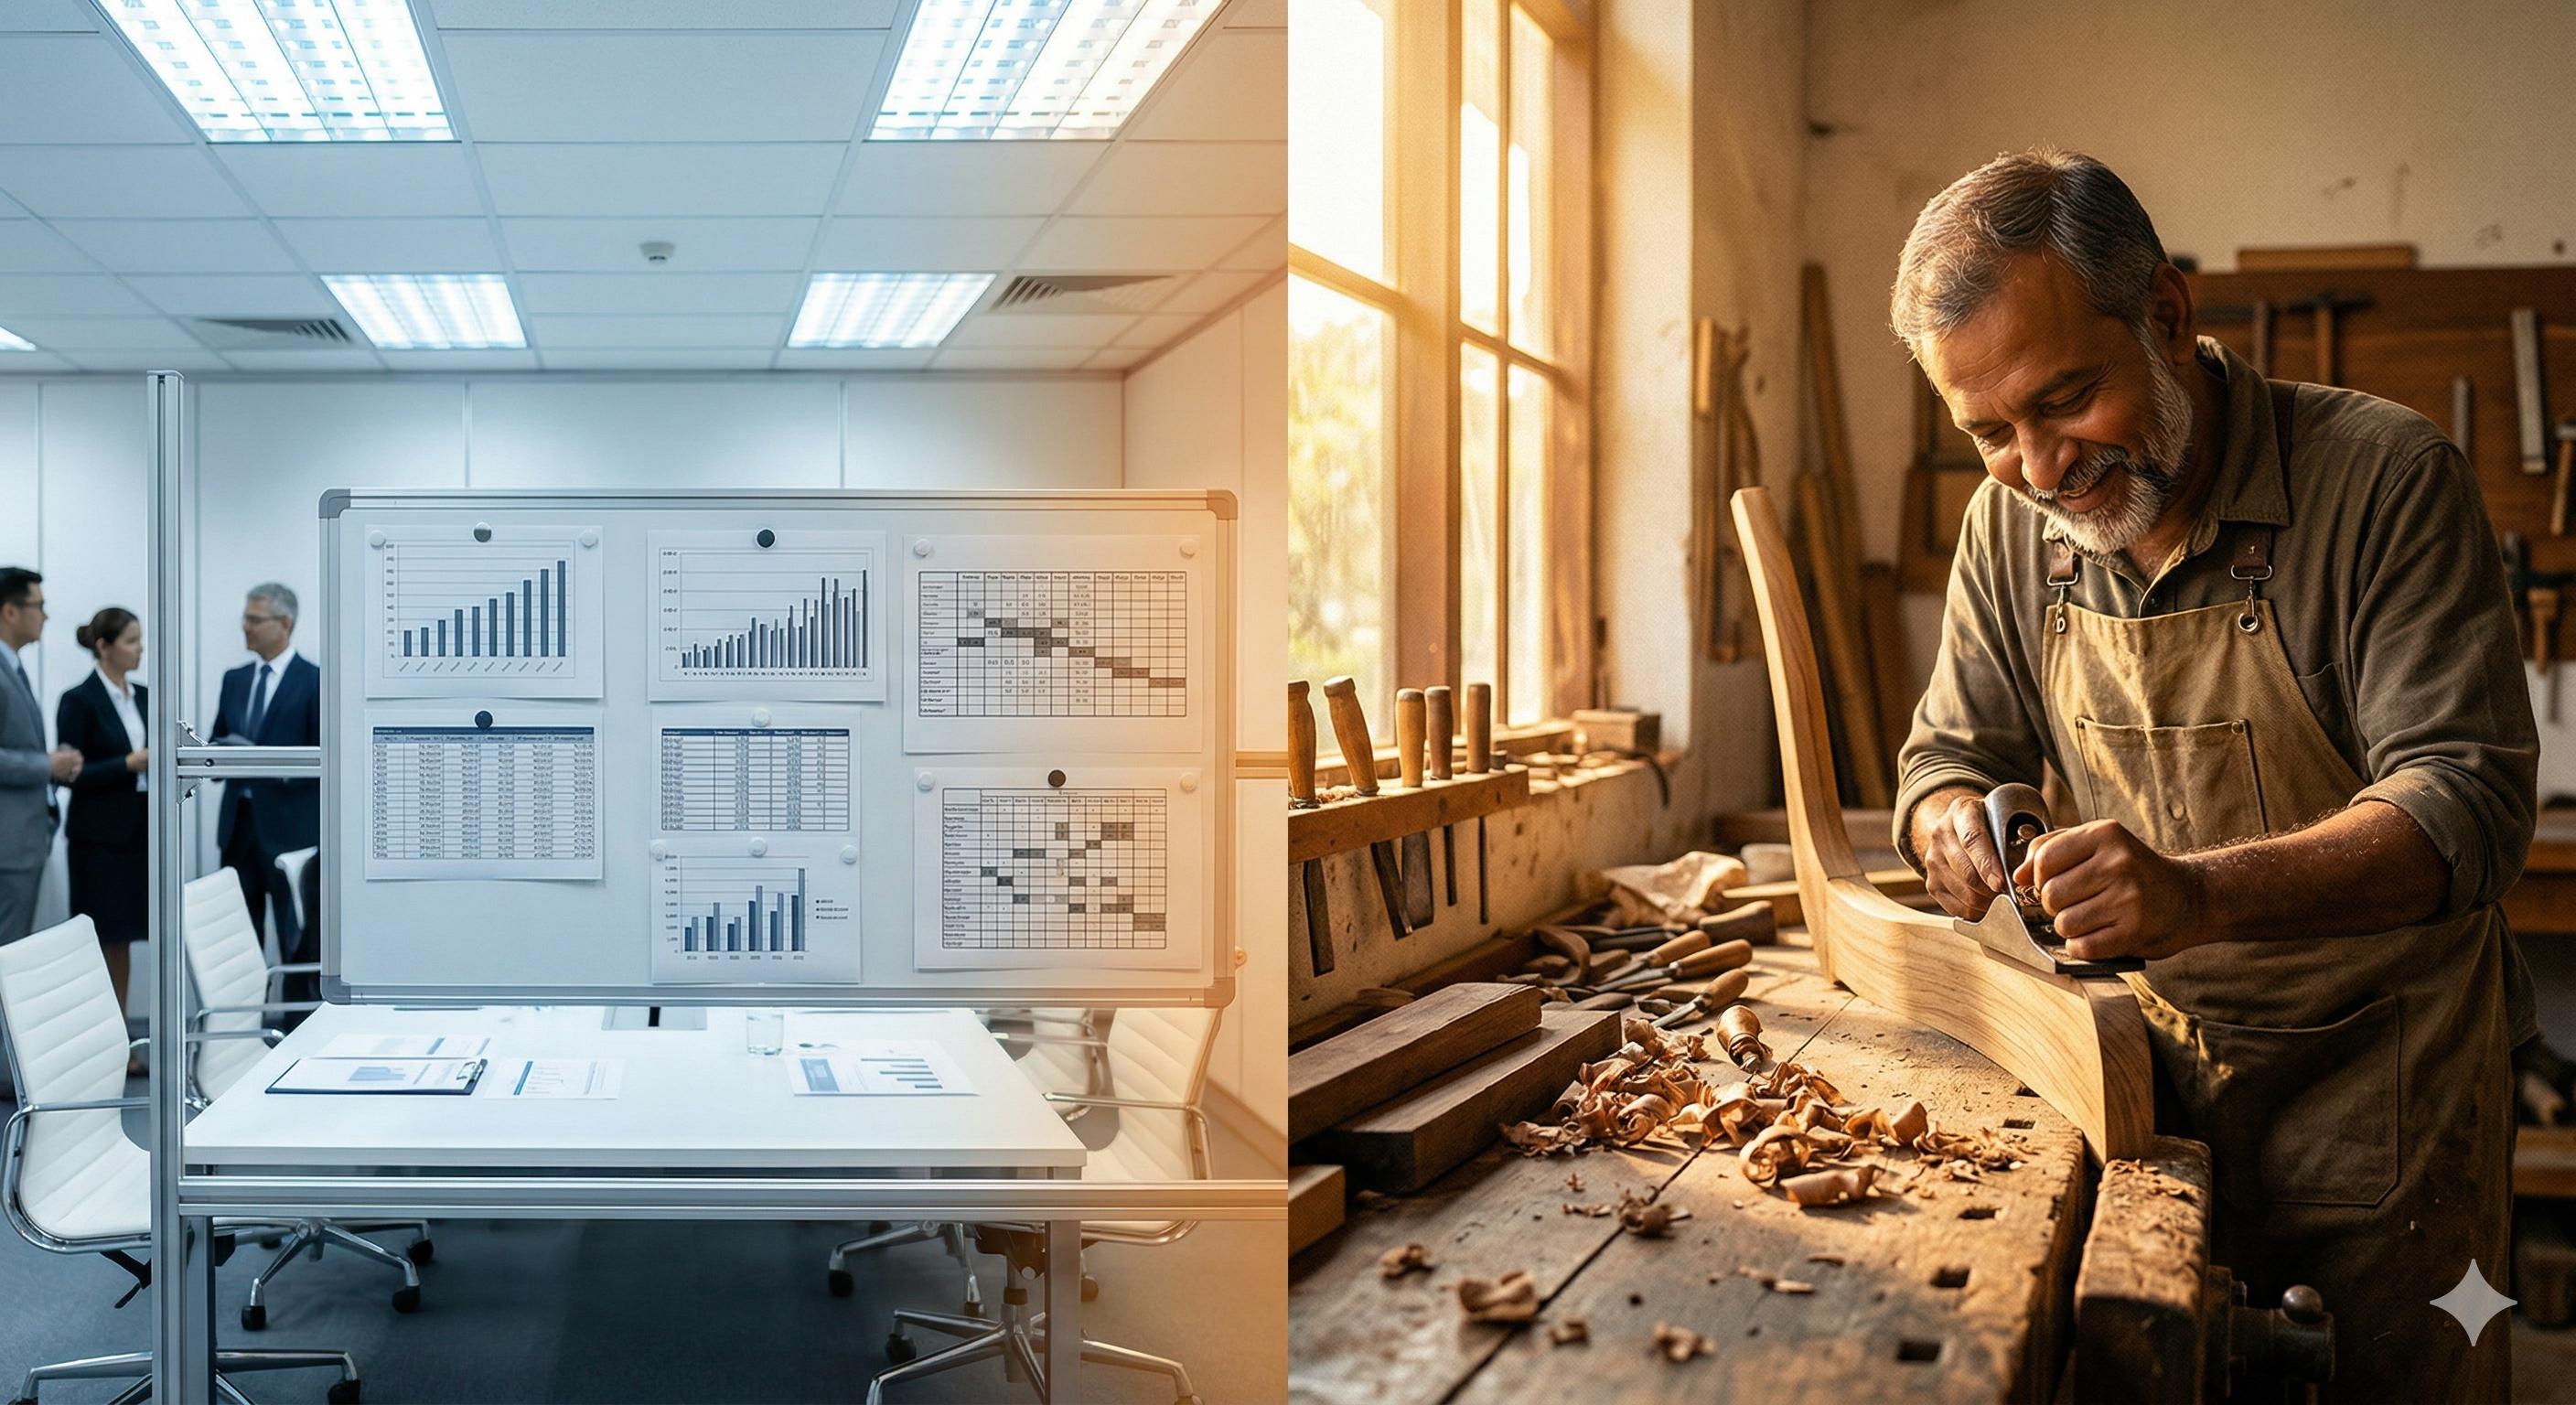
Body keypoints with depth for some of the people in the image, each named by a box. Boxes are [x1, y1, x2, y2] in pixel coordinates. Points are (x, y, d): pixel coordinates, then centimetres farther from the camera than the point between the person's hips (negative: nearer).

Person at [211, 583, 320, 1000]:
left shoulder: (314, 681, -5)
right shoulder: (235, 680, 14)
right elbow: (218, 743, 18)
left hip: (289, 824, -6)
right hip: (239, 820, 6)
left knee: (297, 939, -1)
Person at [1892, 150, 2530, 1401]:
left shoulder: (2384, 477, -18)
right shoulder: (2011, 522, -3)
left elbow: (2470, 801, -23)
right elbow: (1949, 749, 7)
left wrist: (2203, 893, -40)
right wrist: (1951, 819, -18)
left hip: (2382, 1085, -3)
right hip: (2163, 1064, 4)